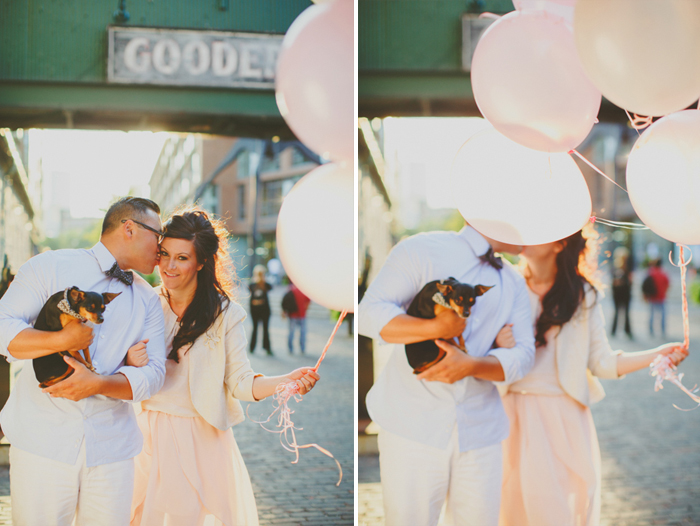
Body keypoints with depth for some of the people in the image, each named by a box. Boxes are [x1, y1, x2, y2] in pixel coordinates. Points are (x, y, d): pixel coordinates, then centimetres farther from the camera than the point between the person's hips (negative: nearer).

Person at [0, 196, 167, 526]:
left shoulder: (148, 301, 13)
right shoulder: (51, 267, 2)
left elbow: (153, 373, 2)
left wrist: (100, 384, -14)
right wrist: (63, 341, -17)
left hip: (111, 448, 3)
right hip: (43, 444, -3)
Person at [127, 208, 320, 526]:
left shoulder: (226, 314, -6)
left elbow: (239, 381, -9)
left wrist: (285, 381, -26)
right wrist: (129, 362, -14)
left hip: (202, 440, -2)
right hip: (152, 436, 2)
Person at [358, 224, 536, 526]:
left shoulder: (514, 283, 16)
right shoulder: (424, 250, 0)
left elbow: (522, 354, 4)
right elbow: (370, 314, -9)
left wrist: (471, 365, -15)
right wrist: (438, 328, -21)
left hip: (479, 432, 4)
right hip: (413, 430, -4)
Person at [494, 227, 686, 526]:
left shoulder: (582, 294, 4)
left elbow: (601, 361, 2)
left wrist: (656, 355, -10)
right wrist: (495, 345, -17)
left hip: (566, 415, 1)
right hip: (516, 411, 0)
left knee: (578, 497, -3)